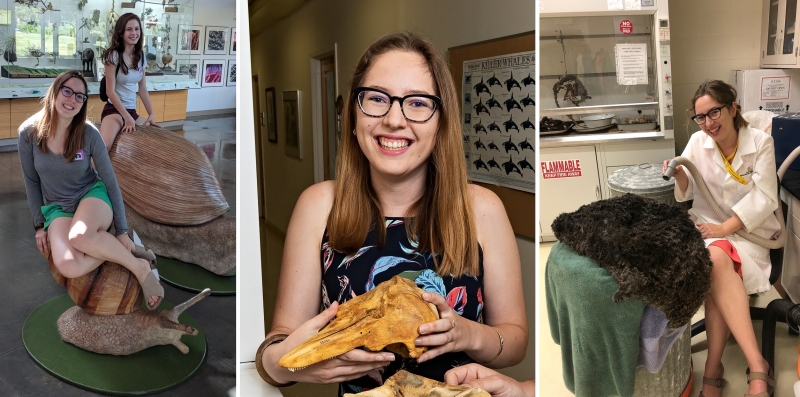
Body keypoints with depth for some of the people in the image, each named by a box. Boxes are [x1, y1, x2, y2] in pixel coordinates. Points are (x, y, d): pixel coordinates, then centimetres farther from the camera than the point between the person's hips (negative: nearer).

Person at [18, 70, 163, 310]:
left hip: (92, 195, -1)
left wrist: (122, 231, -8)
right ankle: (115, 248, -7)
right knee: (69, 268, -32)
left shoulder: (89, 134, -13)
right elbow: (31, 181, 5)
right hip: (57, 208, 1)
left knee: (80, 236, -40)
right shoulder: (29, 132, -10)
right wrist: (39, 225, 3)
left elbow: (111, 182, -6)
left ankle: (139, 267, -20)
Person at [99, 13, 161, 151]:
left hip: (132, 111, 7)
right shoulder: (114, 55, -10)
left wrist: (151, 114, 4)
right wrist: (127, 118, -18)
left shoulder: (141, 56, 8)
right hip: (114, 110, -7)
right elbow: (110, 91, -13)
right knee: (102, 148, -32)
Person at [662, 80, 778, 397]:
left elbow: (764, 199, -10)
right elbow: (686, 194, 4)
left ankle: (713, 370, -30)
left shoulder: (760, 142, -4)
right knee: (717, 262, -34)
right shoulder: (698, 141, 1)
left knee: (718, 262, -35)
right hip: (707, 225, 2)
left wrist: (724, 228, -21)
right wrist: (680, 174, -19)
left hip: (748, 229, -1)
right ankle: (757, 366, -37)